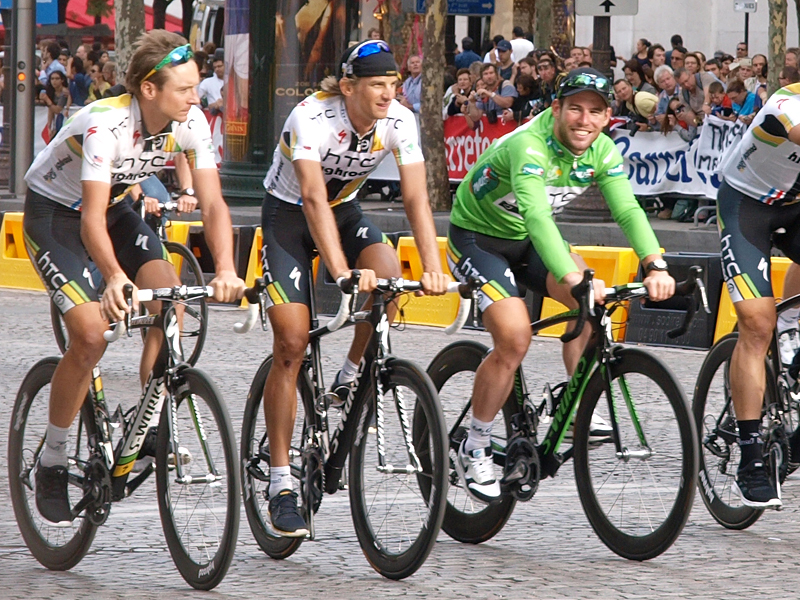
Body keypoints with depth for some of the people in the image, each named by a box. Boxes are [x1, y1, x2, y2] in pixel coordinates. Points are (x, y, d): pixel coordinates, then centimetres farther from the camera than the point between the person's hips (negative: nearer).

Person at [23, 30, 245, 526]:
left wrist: (226, 270, -36)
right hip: (53, 212, -6)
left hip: (115, 208, 6)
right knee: (91, 336, -19)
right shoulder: (107, 125, -35)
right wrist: (115, 278, -57)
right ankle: (52, 462, -2)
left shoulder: (190, 123, -18)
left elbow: (213, 202, -19)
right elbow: (93, 221, -40)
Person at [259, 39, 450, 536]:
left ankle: (350, 378, -2)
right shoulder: (312, 118, -31)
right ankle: (281, 483, -6)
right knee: (292, 345, -12)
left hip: (344, 210, 4)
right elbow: (313, 197, -41)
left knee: (388, 275, -28)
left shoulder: (400, 122, -18)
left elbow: (417, 198, -21)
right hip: (289, 215, -4)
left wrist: (434, 268, -36)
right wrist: (342, 272, -52)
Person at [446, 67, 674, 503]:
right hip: (477, 236, -6)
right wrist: (573, 278, -58)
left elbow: (628, 210, -22)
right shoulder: (529, 147, -33)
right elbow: (537, 217, -45)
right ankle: (473, 451, -5)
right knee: (514, 339, -21)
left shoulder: (602, 152, -11)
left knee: (593, 299, -19)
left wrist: (655, 266, -39)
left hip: (527, 240, 6)